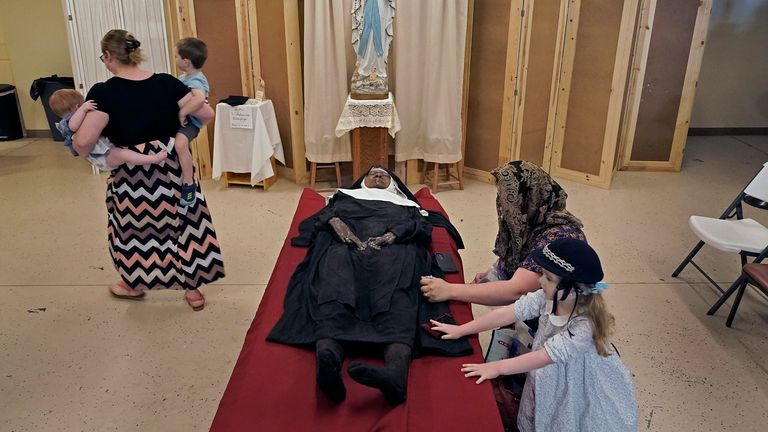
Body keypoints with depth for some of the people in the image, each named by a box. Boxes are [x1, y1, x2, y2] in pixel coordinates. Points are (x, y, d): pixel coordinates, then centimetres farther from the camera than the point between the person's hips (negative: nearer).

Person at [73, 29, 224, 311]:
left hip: (132, 174, -3)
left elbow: (83, 141, -24)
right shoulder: (166, 83, -4)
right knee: (184, 223, 14)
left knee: (135, 226, 18)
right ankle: (192, 289, 24)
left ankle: (134, 285, 38)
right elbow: (207, 113, -3)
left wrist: (82, 153, -1)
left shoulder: (104, 92, -16)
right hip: (173, 167, 3)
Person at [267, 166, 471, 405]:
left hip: (395, 250, 0)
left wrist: (393, 234, -5)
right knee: (336, 292, -36)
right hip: (346, 247, 1)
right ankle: (327, 358, -66)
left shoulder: (406, 204, 39)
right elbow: (326, 215, 21)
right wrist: (337, 223, -4)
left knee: (396, 298, -36)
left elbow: (420, 226, 17)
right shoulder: (346, 197, 41)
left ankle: (395, 372, -65)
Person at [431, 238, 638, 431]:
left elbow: (544, 356, -31)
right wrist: (461, 330, -17)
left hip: (582, 396, -5)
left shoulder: (585, 327, -33)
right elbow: (506, 313, -17)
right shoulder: (547, 298, -17)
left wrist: (497, 368, -29)